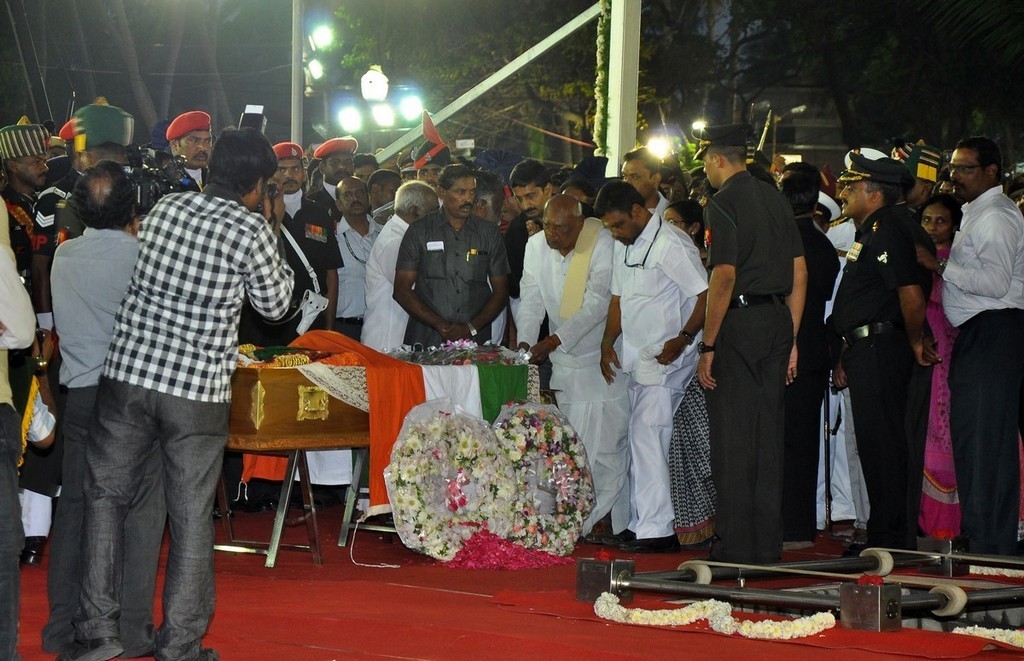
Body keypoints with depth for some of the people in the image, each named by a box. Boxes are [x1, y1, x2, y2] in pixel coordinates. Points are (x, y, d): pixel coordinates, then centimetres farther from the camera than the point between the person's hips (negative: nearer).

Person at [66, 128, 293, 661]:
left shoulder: (164, 208, 5)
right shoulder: (252, 231, -8)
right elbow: (275, 303, 5)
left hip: (128, 372, 3)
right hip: (199, 390, -3)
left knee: (106, 494, 14)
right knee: (191, 517, 5)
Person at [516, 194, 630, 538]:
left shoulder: (603, 244, -16)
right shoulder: (536, 246, 1)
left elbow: (597, 304, -21)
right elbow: (531, 300, 4)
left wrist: (555, 340, -25)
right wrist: (525, 341, -13)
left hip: (603, 354, -5)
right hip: (565, 360, 5)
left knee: (606, 439, -8)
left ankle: (608, 518, -2)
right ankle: (581, 518, 8)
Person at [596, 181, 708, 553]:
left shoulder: (671, 246, -14)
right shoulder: (623, 246, 15)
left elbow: (706, 295, -17)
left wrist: (683, 339, -22)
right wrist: (608, 342, 11)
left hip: (665, 358, -9)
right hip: (634, 356, 9)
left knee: (647, 436, -13)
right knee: (639, 439, 9)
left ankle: (656, 530, -12)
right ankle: (640, 524, 14)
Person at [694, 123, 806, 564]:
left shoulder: (723, 203, -10)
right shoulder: (776, 199, 13)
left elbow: (724, 276, -17)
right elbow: (799, 273, 13)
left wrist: (707, 346, -14)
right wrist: (790, 340, 17)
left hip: (738, 326, -7)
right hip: (777, 322, 7)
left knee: (732, 437, -3)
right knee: (768, 436, 11)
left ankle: (736, 547, -2)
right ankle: (768, 545, 14)